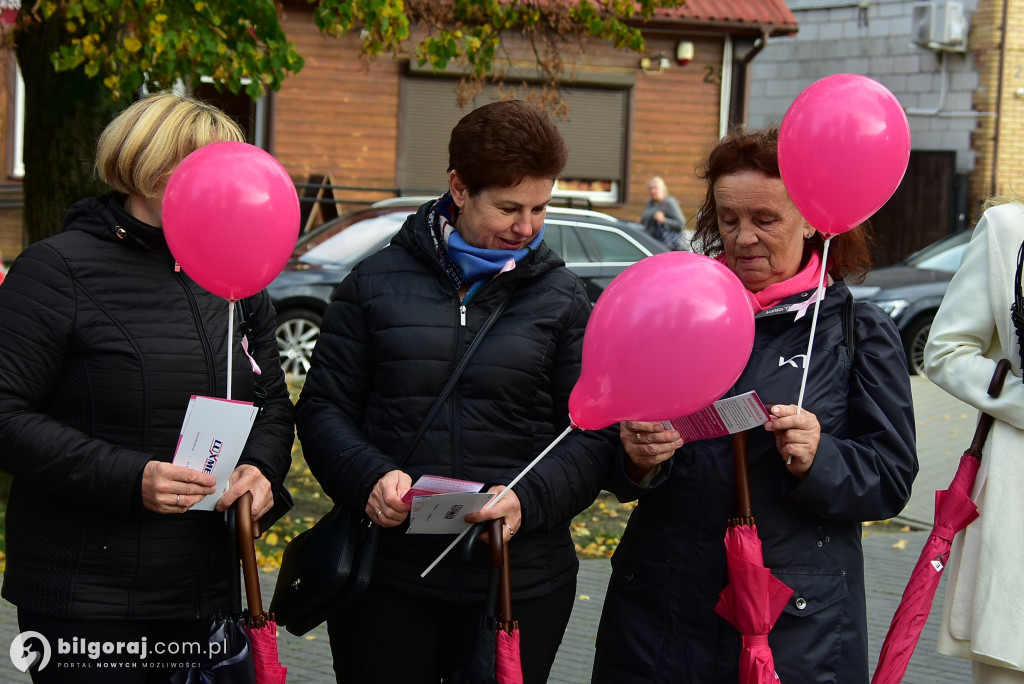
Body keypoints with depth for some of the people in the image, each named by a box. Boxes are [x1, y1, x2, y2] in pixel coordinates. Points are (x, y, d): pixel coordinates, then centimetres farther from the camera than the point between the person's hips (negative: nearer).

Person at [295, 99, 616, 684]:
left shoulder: (563, 298, 5)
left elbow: (592, 434, 1)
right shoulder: (377, 281, 5)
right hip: (385, 579, 0)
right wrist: (369, 477, -14)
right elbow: (324, 407, 6)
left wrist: (527, 501, -17)